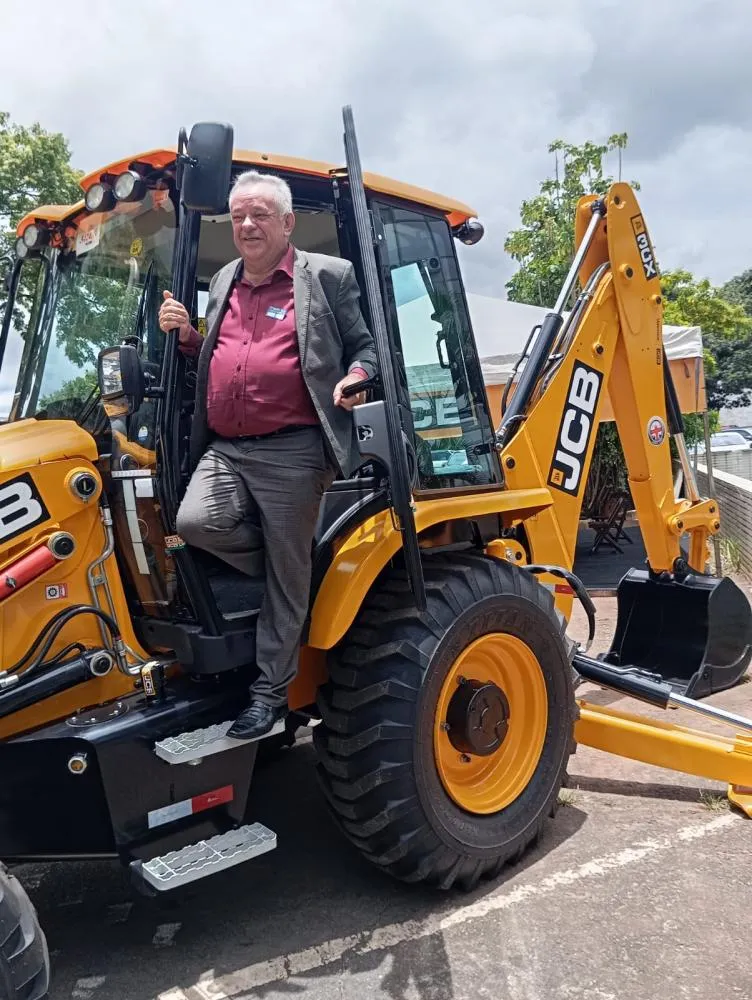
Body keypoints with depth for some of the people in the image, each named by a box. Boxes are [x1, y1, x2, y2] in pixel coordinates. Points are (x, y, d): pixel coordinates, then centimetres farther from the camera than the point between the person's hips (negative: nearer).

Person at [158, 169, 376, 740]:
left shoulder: (328, 277, 3)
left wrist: (357, 377, -18)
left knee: (286, 576, 0)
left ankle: (271, 690, 17)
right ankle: (295, 565, 9)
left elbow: (368, 347, 4)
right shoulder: (223, 283, 20)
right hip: (224, 448, 6)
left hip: (292, 452, -5)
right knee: (195, 523, -20)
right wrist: (185, 334, 9)